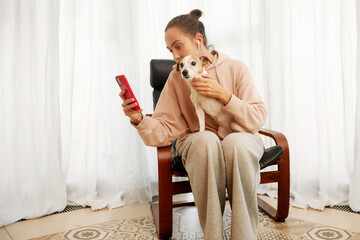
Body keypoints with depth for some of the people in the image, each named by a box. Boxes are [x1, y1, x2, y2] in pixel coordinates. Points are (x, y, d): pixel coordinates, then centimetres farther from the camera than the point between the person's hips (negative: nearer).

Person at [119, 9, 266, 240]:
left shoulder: (236, 68, -1)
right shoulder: (176, 78, 4)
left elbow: (258, 120, -7)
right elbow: (165, 130, -3)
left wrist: (223, 94, -19)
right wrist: (139, 120, -23)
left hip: (240, 140, 0)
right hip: (197, 145, 1)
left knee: (235, 142, -36)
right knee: (206, 139, -36)